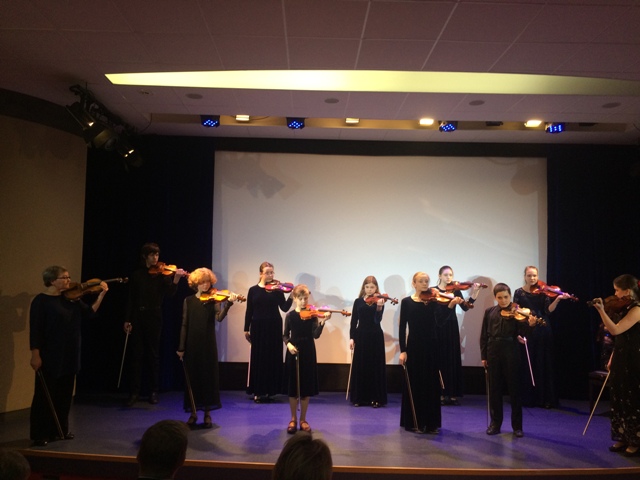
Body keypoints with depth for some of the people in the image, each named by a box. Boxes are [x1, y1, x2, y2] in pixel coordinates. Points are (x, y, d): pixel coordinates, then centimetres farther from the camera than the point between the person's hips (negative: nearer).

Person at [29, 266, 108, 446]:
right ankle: (40, 434, 13)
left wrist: (101, 294, -5)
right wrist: (35, 355, -17)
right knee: (45, 396, 2)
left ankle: (60, 430, 26)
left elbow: (89, 312, 6)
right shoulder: (41, 301, -11)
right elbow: (35, 330, -13)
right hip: (49, 357, -6)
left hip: (69, 357, 6)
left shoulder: (71, 299, 6)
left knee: (64, 395, 14)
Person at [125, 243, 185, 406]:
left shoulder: (162, 273, 2)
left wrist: (176, 278, -32)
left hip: (154, 318, -2)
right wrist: (128, 319, 1)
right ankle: (134, 392, 9)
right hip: (137, 317, 2)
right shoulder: (136, 274, 7)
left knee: (153, 355, 5)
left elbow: (170, 291, -14)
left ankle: (154, 391, 13)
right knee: (136, 354, 3)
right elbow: (131, 299, 7)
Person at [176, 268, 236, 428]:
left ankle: (207, 414, 14)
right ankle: (193, 413, 17)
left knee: (209, 376, 3)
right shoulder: (188, 301, 4)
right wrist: (181, 347, 0)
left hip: (208, 344, -1)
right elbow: (184, 325, 4)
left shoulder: (213, 300, 1)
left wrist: (228, 304, -32)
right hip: (192, 344, 1)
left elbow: (219, 318, -17)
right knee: (193, 377, 6)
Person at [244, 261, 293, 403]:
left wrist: (291, 297, -25)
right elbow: (249, 311, 5)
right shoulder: (253, 290, 3)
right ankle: (258, 391, 10)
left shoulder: (277, 290, 0)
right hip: (258, 328, 0)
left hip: (274, 328, 0)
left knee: (272, 358, 2)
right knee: (258, 358, 3)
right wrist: (246, 329, 3)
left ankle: (269, 390, 11)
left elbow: (284, 308, -9)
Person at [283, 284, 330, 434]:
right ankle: (293, 419, 18)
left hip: (308, 354, 0)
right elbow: (285, 335, 2)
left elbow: (316, 335, -12)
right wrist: (288, 344, -18)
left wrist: (322, 322, -28)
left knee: (306, 388, 5)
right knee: (292, 388, 4)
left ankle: (303, 420, 18)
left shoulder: (312, 315, -2)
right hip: (293, 353, 0)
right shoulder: (290, 315, 1)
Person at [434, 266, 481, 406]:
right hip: (438, 328, -3)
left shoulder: (456, 291, 7)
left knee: (453, 359, 4)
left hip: (452, 327, 3)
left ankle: (452, 394, 9)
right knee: (440, 359, -3)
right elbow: (435, 310, -17)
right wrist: (451, 304, -31)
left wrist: (474, 294, -17)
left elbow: (465, 307, -6)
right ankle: (440, 393, 3)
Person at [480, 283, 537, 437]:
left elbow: (521, 333, -12)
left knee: (514, 389, 3)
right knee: (494, 389, 9)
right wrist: (483, 356, 4)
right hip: (493, 353, 3)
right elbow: (484, 336, 8)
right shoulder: (489, 312, 6)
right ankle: (495, 423, 19)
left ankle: (517, 425, 13)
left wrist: (529, 325, -31)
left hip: (511, 353, -2)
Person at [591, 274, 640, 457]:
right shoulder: (624, 308, 9)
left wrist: (601, 310, -31)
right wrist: (613, 358, 13)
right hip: (620, 361, 9)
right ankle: (623, 438, 23)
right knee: (619, 400, 13)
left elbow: (615, 330, -27)